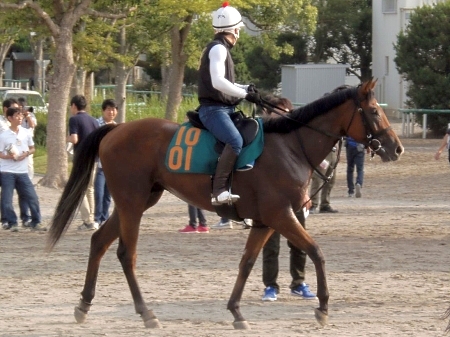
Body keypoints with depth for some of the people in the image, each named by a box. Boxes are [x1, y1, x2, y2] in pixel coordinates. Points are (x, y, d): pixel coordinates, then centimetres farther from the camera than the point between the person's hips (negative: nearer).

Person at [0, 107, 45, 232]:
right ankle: (12, 223, 9)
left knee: (32, 196, -1)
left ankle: (35, 222, 8)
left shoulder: (26, 133, 5)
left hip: (22, 172, 3)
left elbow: (32, 148, 15)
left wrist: (27, 153, -6)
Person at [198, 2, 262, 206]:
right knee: (236, 141, -31)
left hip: (225, 109, 11)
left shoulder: (221, 49, 18)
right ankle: (219, 191, -37)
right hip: (213, 110, -11)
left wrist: (247, 88, 17)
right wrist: (246, 95, -21)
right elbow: (218, 82, -26)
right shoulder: (218, 49, -12)